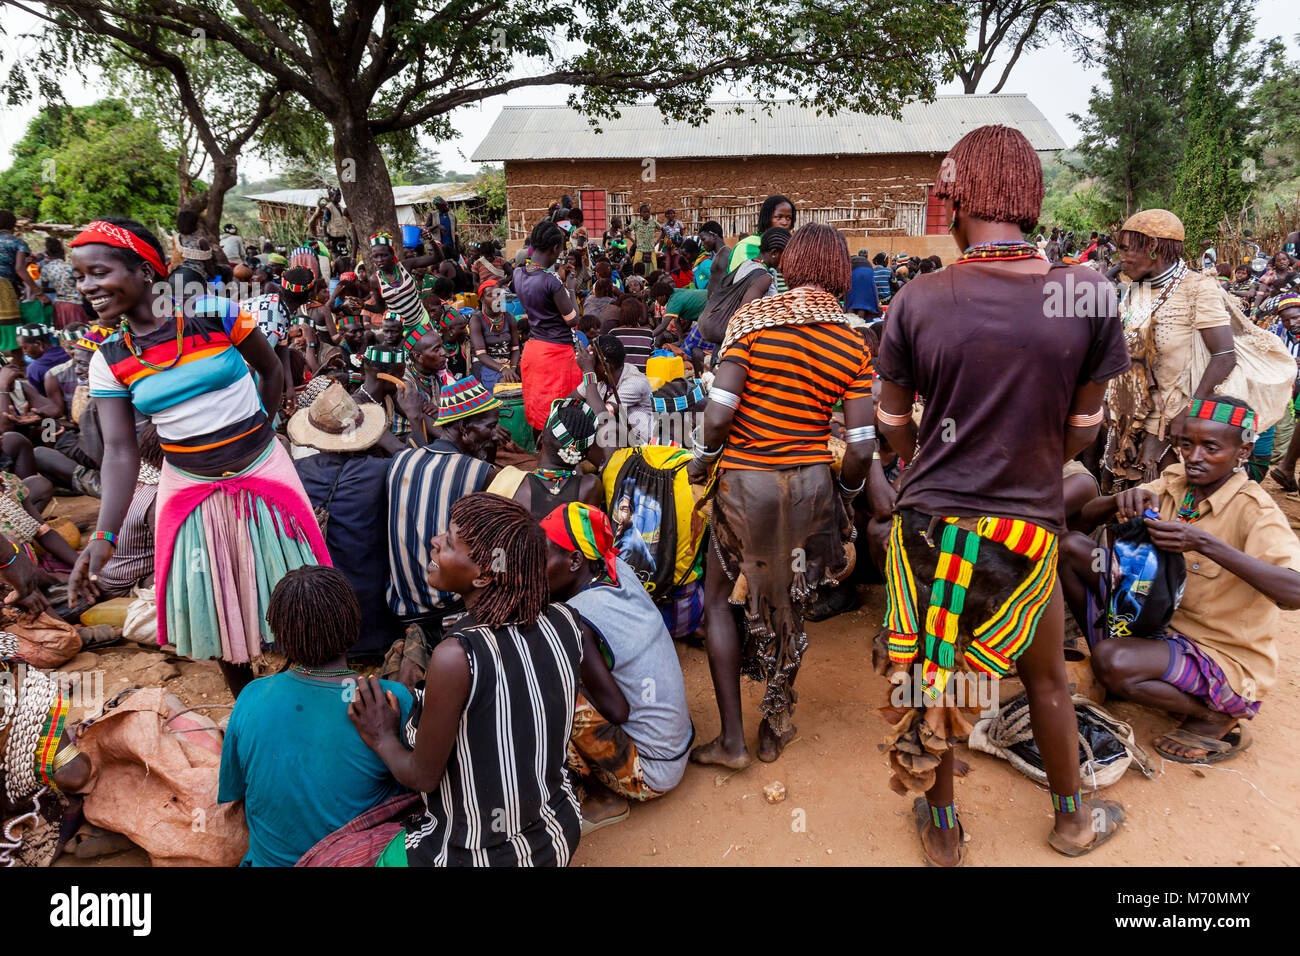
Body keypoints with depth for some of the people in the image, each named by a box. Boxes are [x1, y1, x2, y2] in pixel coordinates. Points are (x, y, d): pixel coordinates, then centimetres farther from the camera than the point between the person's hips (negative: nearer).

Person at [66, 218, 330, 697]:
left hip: (263, 473, -2)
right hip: (191, 490, 2)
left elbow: (272, 371, 3)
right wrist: (104, 537, -19)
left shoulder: (217, 314, -12)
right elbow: (120, 452, -10)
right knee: (218, 609, 12)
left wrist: (250, 433, 4)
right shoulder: (109, 361, -5)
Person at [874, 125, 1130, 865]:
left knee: (930, 676, 18)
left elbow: (894, 424, -1)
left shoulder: (917, 301, -13)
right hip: (1028, 527, 1)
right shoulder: (1090, 294, -11)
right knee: (1047, 677, 23)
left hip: (929, 521, 0)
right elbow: (1083, 429, -1)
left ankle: (943, 829, 38)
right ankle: (1074, 818, 46)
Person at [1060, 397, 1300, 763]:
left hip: (1224, 655, -6)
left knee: (1113, 663, -34)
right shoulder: (1174, 482, -2)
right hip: (1162, 619, 6)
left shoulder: (1253, 509, -19)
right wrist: (1121, 499, -25)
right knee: (1072, 547, -6)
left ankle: (1216, 718, -3)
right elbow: (1088, 516, -2)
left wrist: (1204, 543, -42)